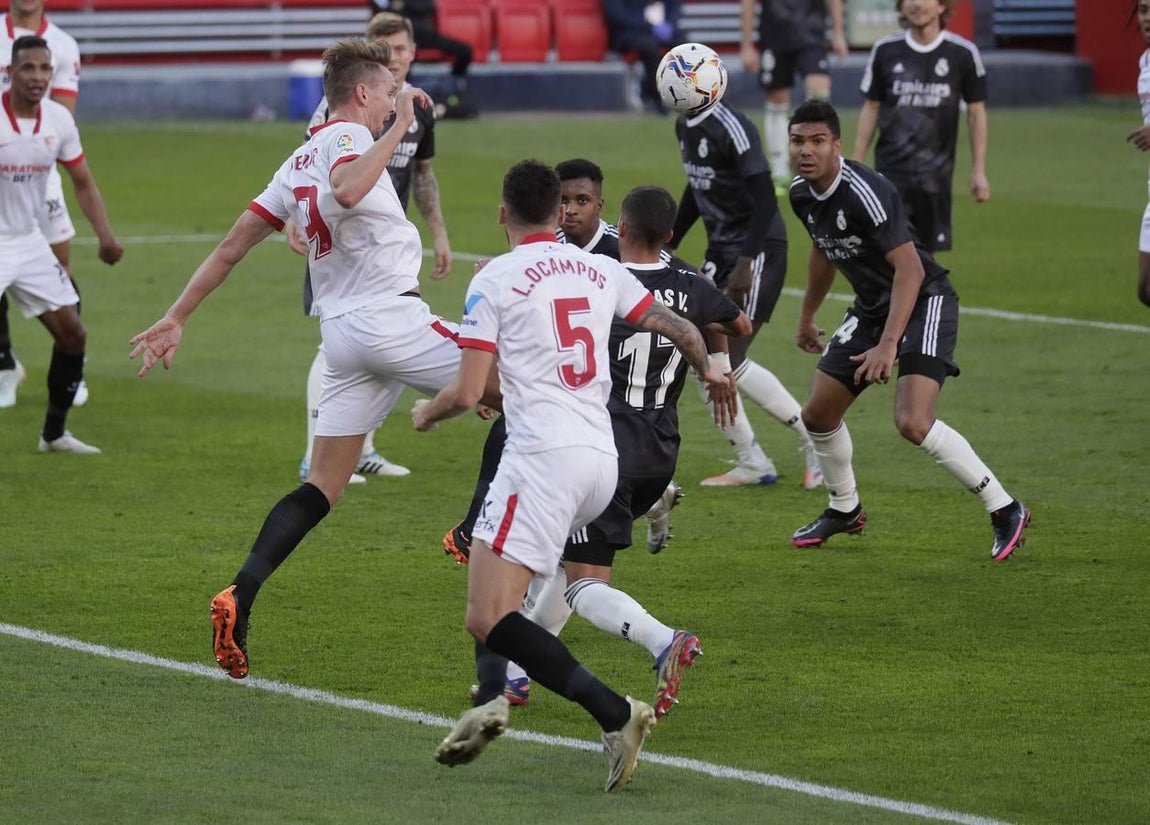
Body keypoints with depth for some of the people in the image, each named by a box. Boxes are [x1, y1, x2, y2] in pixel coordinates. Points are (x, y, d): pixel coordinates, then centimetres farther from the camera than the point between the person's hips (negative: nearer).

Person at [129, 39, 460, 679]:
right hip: (389, 317, -8)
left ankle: (242, 596, -5)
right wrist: (399, 128, -22)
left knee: (323, 487, 8)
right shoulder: (348, 137, -5)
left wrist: (176, 319, 21)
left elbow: (233, 246, 18)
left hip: (342, 333, 8)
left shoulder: (299, 162, 19)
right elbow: (346, 190, -31)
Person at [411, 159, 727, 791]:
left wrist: (426, 413, 17)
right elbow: (681, 330, 21)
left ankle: (615, 713, -21)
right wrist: (707, 370, 44)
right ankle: (490, 699, 6)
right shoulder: (600, 271, 14)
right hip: (602, 460, 7)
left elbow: (467, 393, -6)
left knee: (488, 621, -10)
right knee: (491, 574, 27)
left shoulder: (494, 281, -2)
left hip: (542, 457, -7)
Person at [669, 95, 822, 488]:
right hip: (720, 249, 9)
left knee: (729, 359, -13)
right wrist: (667, 245, 26)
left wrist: (745, 263, -27)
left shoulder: (731, 128, -19)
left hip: (757, 250, -9)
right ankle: (752, 464, 14)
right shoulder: (685, 126, 8)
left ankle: (815, 439, 2)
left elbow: (765, 201, -21)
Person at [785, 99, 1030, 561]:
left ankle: (1005, 510, -10)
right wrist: (806, 318, 30)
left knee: (913, 423, -24)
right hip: (871, 308, 9)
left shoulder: (863, 192, -27)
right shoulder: (801, 194, 0)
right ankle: (845, 510, 34)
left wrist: (888, 344, -34)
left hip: (924, 301, -9)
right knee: (818, 415, 8)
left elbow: (909, 268, -29)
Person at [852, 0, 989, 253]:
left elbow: (976, 112, 6)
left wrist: (978, 171, 4)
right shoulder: (885, 51, 1)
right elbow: (871, 109, 9)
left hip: (936, 173, 0)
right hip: (891, 170, 0)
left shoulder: (963, 53, -2)